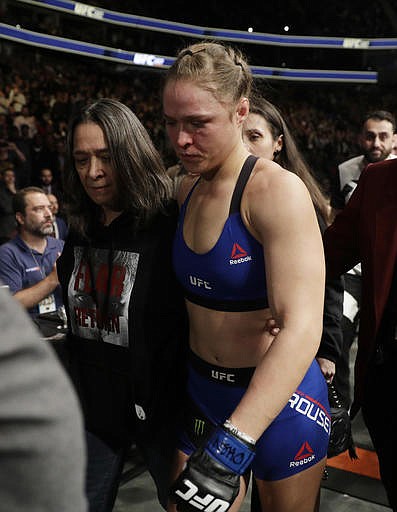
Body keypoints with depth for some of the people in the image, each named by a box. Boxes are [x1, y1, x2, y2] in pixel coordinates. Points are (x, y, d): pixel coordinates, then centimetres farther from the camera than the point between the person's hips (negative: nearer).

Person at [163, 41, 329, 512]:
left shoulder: (278, 190, -21)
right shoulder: (188, 190, 1)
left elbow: (301, 329, -30)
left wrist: (230, 446, -37)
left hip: (279, 399, -5)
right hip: (201, 392, 6)